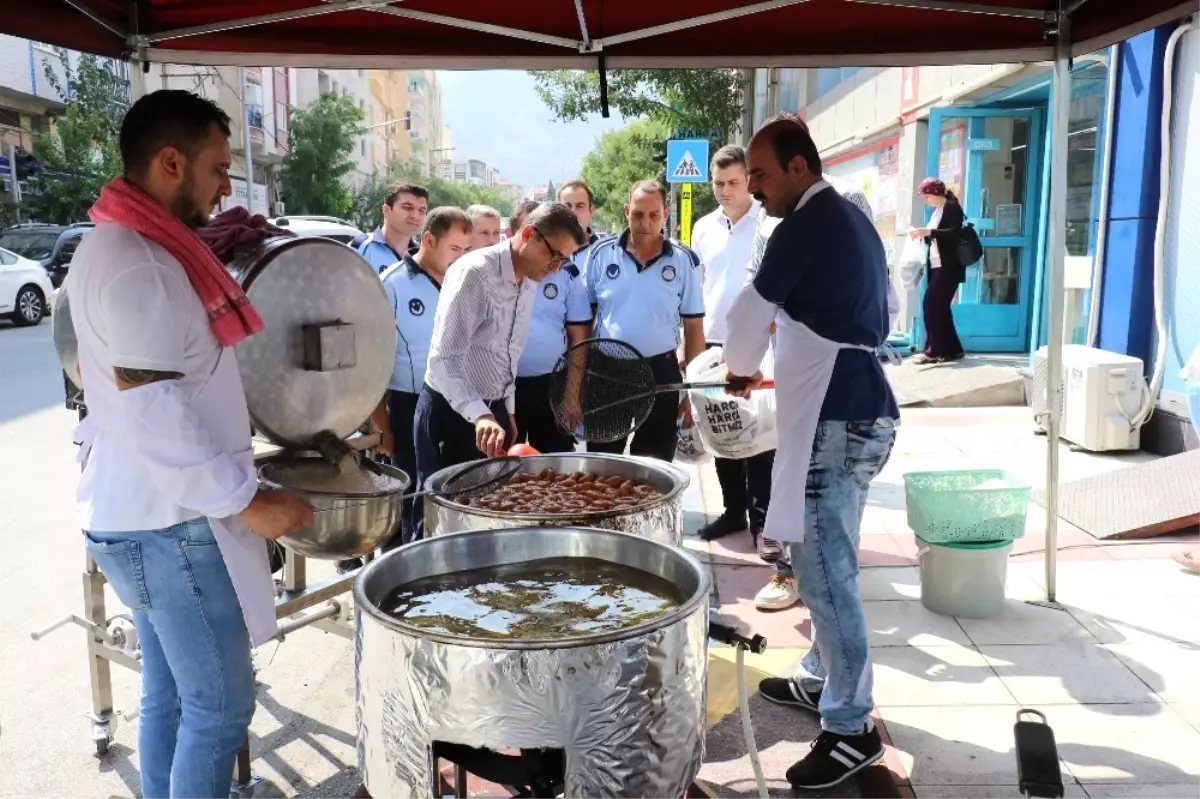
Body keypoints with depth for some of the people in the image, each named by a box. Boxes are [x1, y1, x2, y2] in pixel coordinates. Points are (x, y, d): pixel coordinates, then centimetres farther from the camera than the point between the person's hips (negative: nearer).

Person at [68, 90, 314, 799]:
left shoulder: (144, 250, 11)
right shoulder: (132, 264, -21)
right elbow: (153, 412, -25)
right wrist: (247, 500, -21)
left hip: (159, 513, 10)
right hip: (168, 522, -10)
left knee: (171, 693, 19)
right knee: (221, 702, 1)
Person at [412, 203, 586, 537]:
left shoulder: (530, 282, 6)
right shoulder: (475, 272, -21)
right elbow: (444, 359, -29)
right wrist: (478, 415, -40)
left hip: (493, 409, 8)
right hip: (450, 412, -8)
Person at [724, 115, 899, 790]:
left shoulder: (808, 224, -12)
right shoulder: (851, 220, 17)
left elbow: (750, 311, -10)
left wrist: (741, 367, 10)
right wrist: (785, 366, 24)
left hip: (837, 422, -10)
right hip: (857, 411, 10)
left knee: (826, 574, -6)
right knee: (826, 566, 19)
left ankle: (853, 729, 4)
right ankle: (821, 679, 32)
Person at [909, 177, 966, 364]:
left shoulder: (952, 207, -7)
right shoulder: (937, 211, 18)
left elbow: (955, 233, -19)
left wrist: (928, 232, -25)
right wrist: (923, 235, 3)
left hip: (948, 266, -9)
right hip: (937, 266, 9)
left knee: (931, 304, -14)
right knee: (939, 307, 7)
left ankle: (935, 351, -11)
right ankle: (950, 350, 12)